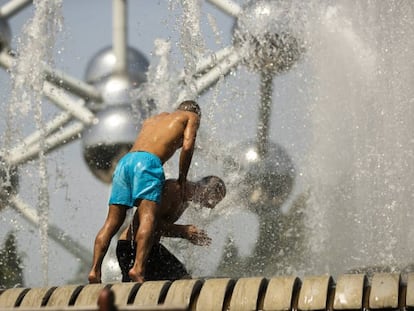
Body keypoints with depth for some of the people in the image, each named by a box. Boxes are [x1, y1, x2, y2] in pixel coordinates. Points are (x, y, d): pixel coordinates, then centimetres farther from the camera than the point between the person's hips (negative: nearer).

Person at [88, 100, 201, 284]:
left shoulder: (152, 120, 38)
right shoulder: (191, 117, 22)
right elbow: (187, 146, 5)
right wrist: (182, 178, 13)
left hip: (125, 161, 6)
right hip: (148, 162, -6)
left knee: (112, 222, 3)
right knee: (148, 219, -18)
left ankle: (95, 270, -8)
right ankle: (138, 268, -35)